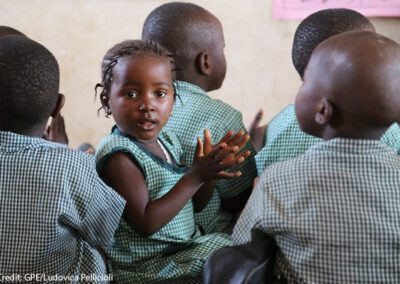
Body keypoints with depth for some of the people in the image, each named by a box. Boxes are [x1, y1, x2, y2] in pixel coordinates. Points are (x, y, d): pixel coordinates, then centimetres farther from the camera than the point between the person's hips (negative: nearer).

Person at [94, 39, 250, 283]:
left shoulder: (167, 140, 4)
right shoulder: (119, 156, -20)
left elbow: (193, 204, 13)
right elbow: (145, 224, -25)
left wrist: (210, 171, -7)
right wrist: (194, 177, -25)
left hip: (187, 247, 8)